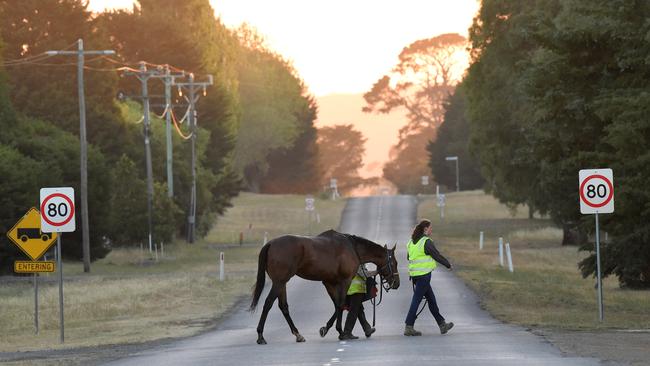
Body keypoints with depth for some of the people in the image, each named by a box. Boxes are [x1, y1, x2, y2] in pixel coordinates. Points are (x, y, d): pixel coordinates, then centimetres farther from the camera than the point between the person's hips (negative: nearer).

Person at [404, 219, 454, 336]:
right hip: (424, 274, -9)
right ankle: (409, 327, -5)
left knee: (431, 299, 15)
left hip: (414, 274, 9)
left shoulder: (412, 242, 11)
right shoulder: (426, 242, -13)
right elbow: (437, 256, -9)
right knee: (416, 300, -5)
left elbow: (409, 257, 22)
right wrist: (449, 265, 5)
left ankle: (442, 324, 21)